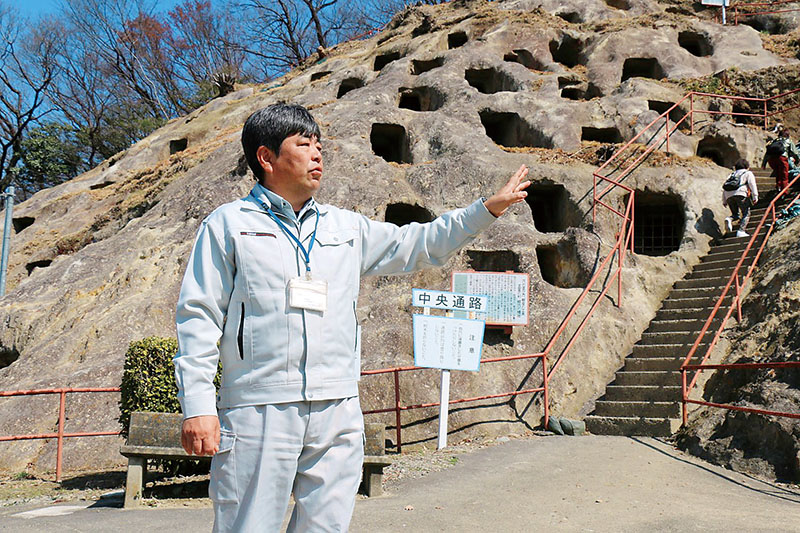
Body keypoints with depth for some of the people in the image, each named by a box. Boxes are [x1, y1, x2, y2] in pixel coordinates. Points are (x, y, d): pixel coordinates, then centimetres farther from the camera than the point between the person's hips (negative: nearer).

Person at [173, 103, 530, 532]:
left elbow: (418, 245, 23)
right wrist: (197, 407, -8)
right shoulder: (228, 224, 4)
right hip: (258, 412, -4)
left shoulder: (347, 228, 17)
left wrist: (489, 208, 18)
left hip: (337, 413, 5)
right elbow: (199, 317, 0)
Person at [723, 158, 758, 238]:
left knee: (735, 214, 17)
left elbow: (724, 188, 25)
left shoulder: (731, 175, 32)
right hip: (740, 194, -5)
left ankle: (729, 219, -17)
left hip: (729, 196, 5)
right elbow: (752, 185, 4)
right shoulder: (748, 173, 19)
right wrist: (755, 197, 0)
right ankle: (741, 231, -14)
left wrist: (724, 201, 26)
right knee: (746, 213, 2)